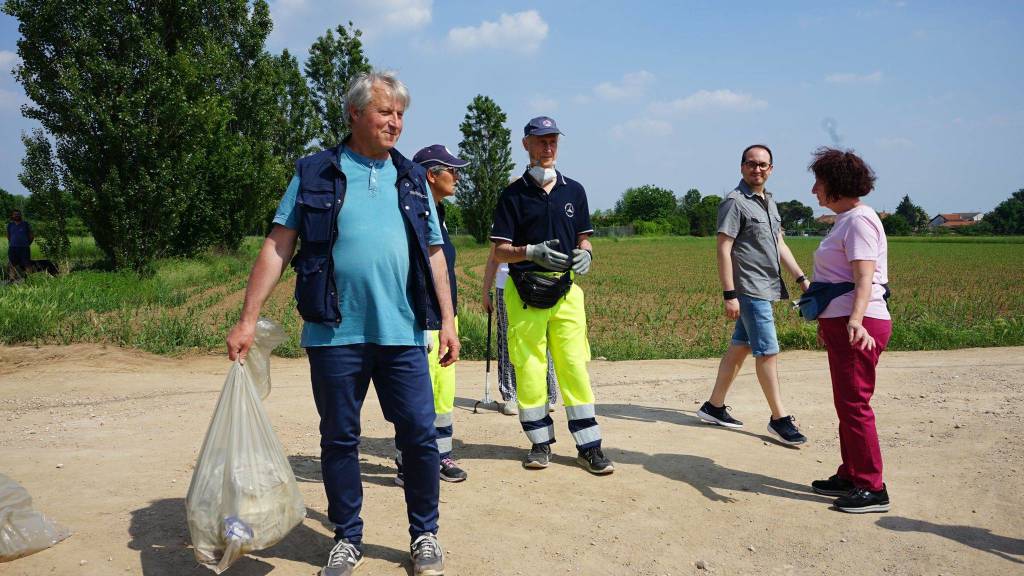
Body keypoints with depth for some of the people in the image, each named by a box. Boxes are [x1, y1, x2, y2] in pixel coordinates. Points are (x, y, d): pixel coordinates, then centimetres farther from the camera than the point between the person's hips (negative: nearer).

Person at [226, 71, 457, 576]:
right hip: (334, 334, -1)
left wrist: (447, 319, 8)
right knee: (339, 439, 9)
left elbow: (434, 254, 14)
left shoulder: (412, 179, 13)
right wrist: (248, 319, -5)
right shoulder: (315, 173, 4)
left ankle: (425, 535, 22)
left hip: (402, 334, 2)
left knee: (420, 435, 3)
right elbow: (277, 247, 1)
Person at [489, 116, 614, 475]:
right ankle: (541, 441, 16)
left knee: (574, 366, -2)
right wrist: (532, 252, -19)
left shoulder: (573, 190, 13)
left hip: (566, 290, 2)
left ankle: (589, 446, 6)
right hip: (524, 293, -2)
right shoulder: (513, 194, 2)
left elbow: (584, 239, 19)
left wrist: (585, 254, -4)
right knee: (528, 368, 1)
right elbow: (499, 251, -1)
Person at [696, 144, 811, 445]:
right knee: (767, 351, -5)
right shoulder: (735, 202, -10)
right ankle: (780, 418, 5)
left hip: (765, 288, 9)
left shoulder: (768, 201, 16)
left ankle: (714, 406, 21)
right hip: (750, 289, -9)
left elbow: (780, 245, 20)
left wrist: (801, 278, 14)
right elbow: (723, 250, -15)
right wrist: (729, 294, -20)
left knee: (740, 347, 12)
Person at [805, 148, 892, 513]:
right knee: (846, 404, 16)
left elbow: (864, 280, -25)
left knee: (854, 404, -6)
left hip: (857, 325, -11)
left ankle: (872, 490, 1)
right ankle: (850, 477, 27)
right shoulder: (845, 220, 17)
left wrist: (855, 320, -39)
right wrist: (827, 320, 33)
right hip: (840, 322, 11)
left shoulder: (859, 220, -14)